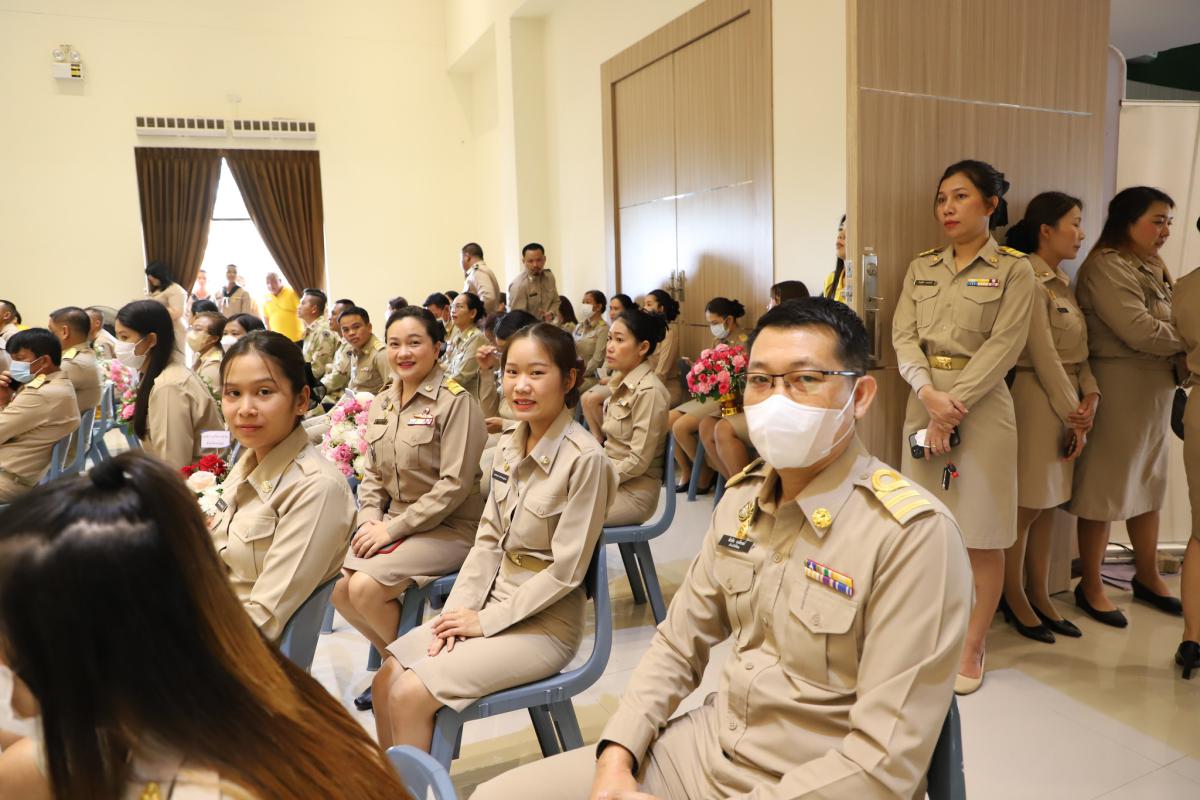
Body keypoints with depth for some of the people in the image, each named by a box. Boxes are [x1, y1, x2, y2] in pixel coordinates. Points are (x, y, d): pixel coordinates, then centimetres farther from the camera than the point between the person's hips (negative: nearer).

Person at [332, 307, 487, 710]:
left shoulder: (456, 401, -13)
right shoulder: (383, 403, 10)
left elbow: (454, 484, -19)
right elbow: (372, 473, 15)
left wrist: (393, 528, -19)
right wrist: (370, 518, -5)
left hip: (449, 528, -7)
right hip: (394, 522, 7)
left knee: (365, 588, -23)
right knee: (338, 588, -9)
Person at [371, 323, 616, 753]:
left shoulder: (585, 459, -20)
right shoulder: (509, 445, 3)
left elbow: (566, 570, -18)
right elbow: (488, 540, 7)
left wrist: (486, 620, -13)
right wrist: (459, 608, -5)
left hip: (544, 624, -7)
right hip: (491, 605, 7)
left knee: (410, 695, -16)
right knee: (386, 678, -1)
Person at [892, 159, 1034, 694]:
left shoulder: (1013, 269, -1)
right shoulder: (922, 267, 11)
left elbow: (1002, 348, -9)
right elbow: (903, 336, 2)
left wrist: (952, 410, -16)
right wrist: (928, 392, -16)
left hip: (981, 408, -4)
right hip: (923, 404, 4)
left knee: (982, 538, 3)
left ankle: (972, 649, 17)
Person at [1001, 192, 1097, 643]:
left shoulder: (1063, 283, 15)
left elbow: (1078, 351, 13)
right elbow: (1043, 357, -16)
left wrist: (1090, 395, -4)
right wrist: (1074, 418, -12)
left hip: (1066, 401, 9)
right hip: (1036, 400, -9)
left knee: (1047, 507, 14)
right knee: (1025, 509, 2)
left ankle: (1040, 598, 25)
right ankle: (1015, 601, 17)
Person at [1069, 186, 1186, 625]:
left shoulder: (1154, 268, 15)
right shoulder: (1106, 267, -13)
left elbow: (1167, 324, 14)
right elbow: (1140, 331, -20)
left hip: (1158, 388, 9)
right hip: (1120, 387, -9)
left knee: (1150, 485, 17)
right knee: (1104, 488, 1)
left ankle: (1148, 577, 32)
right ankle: (1090, 586, 14)